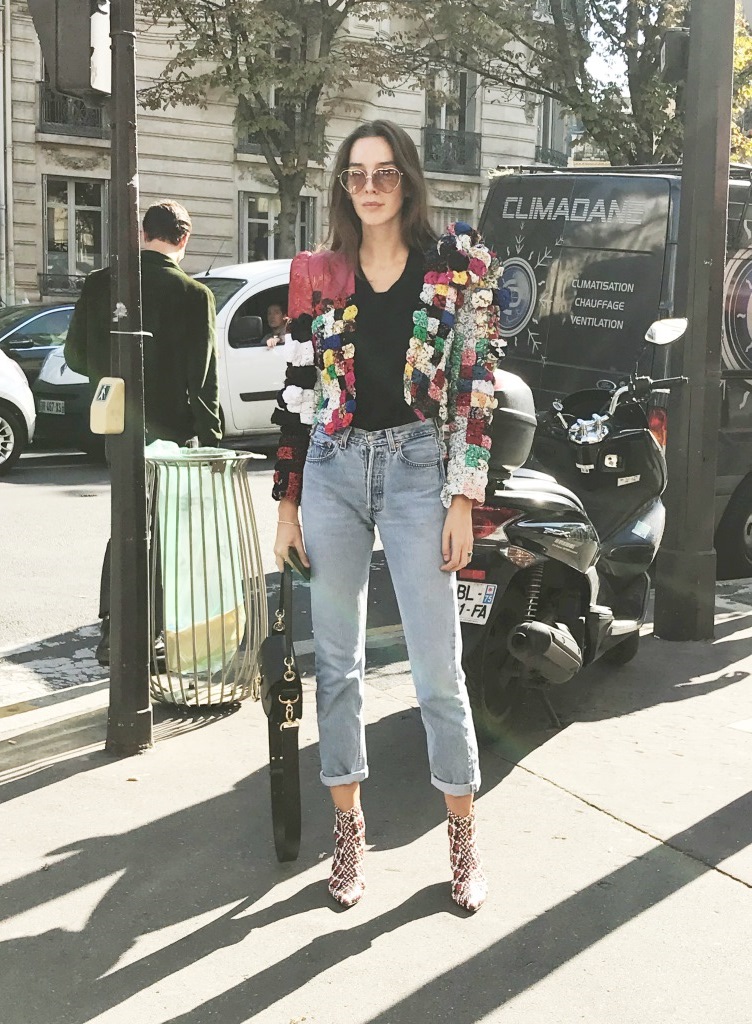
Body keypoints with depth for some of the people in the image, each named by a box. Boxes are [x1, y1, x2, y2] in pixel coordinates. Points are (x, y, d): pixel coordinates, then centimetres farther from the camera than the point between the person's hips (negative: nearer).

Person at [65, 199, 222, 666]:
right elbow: (204, 379, -11)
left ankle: (112, 633, 18)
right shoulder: (194, 294, -12)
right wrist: (211, 438, -5)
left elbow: (76, 355, 7)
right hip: (170, 429, -4)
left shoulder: (100, 283, 0)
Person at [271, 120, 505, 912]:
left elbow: (476, 387, -2)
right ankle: (349, 826, 23)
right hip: (332, 468, 3)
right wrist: (287, 504, 4)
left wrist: (463, 500, -7)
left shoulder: (455, 265, 1)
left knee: (437, 666, 0)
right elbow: (296, 393, 7)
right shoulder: (317, 274, 6)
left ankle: (463, 836, 17)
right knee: (336, 659, 8)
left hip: (417, 467, -2)